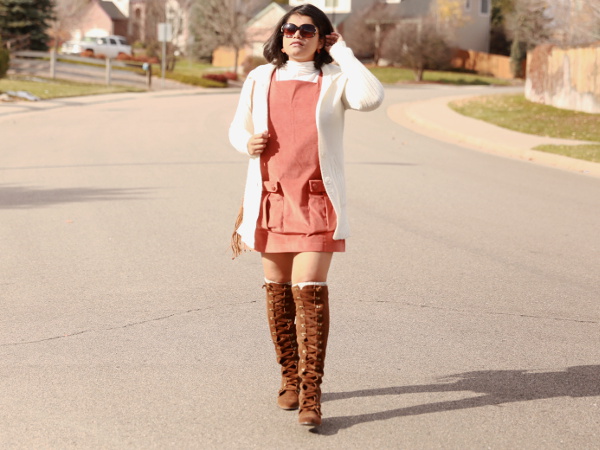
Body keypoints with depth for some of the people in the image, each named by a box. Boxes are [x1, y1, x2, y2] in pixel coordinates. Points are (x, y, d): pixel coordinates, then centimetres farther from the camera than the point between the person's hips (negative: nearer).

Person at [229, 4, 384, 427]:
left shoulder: (335, 79, 0)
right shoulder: (260, 79, 8)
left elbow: (371, 97, -21)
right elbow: (237, 126, 19)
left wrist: (343, 52, -10)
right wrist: (247, 142, -5)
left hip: (317, 201, -3)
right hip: (271, 198, 3)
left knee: (309, 290, -13)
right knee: (277, 290, 9)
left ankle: (311, 394, -9)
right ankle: (290, 378, 27)